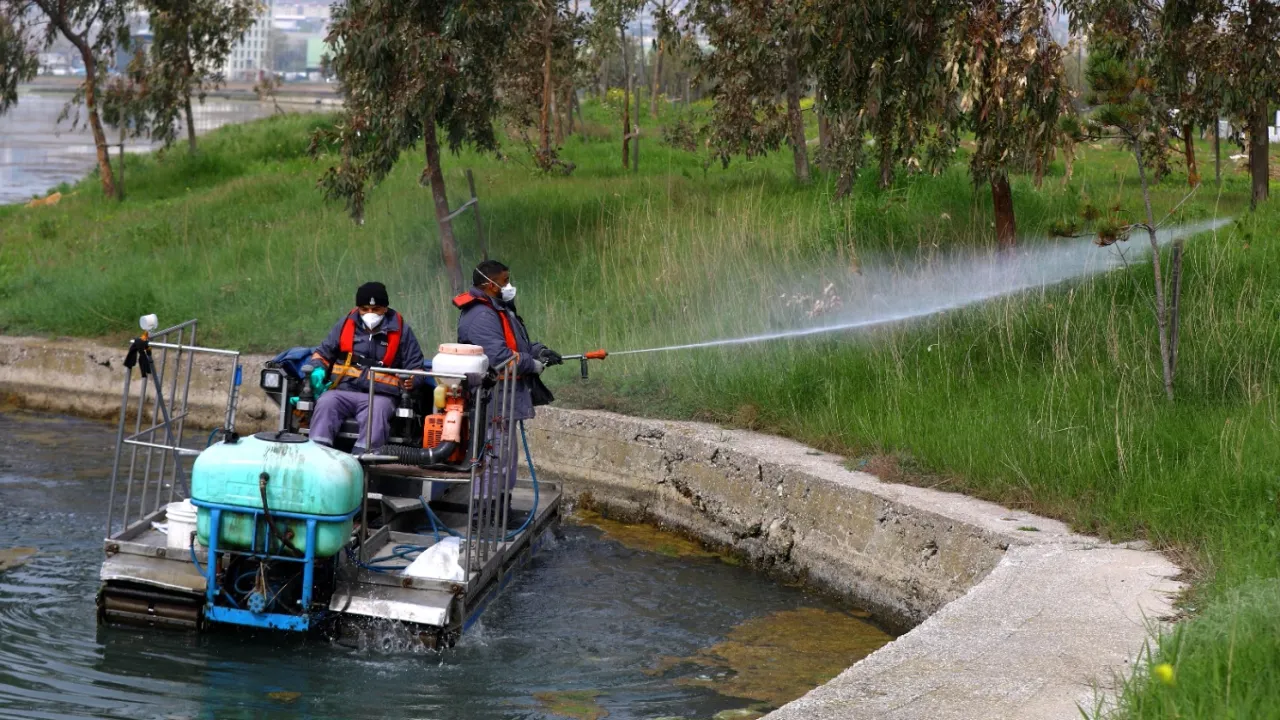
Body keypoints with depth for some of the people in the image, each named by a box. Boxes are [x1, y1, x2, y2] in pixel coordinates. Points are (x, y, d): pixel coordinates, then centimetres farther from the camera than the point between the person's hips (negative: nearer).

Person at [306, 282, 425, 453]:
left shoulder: (400, 330, 12)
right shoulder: (346, 324, 16)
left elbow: (415, 366, 17)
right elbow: (323, 353, 23)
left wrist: (411, 380, -7)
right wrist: (317, 370, -1)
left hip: (380, 395, -2)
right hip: (342, 390, 2)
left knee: (376, 412, -35)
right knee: (326, 402, -30)